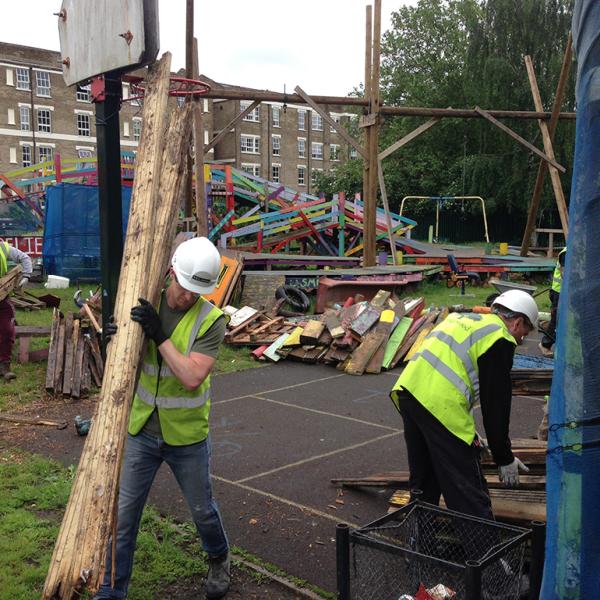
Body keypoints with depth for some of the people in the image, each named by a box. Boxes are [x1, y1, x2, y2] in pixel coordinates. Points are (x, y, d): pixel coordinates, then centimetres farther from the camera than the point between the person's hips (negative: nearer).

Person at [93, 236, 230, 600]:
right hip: (142, 432, 2)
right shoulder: (146, 304, -7)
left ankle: (219, 559, 49)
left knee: (202, 509, 18)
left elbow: (193, 377, -28)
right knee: (123, 516, 6)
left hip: (187, 437, -2)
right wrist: (116, 337, -20)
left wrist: (160, 335, -30)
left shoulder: (211, 320, -17)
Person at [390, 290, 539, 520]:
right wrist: (504, 458, 9)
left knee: (423, 483, 23)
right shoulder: (500, 341, -1)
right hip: (441, 405, -9)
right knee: (468, 490, 0)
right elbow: (496, 406, -2)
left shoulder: (461, 318, 24)